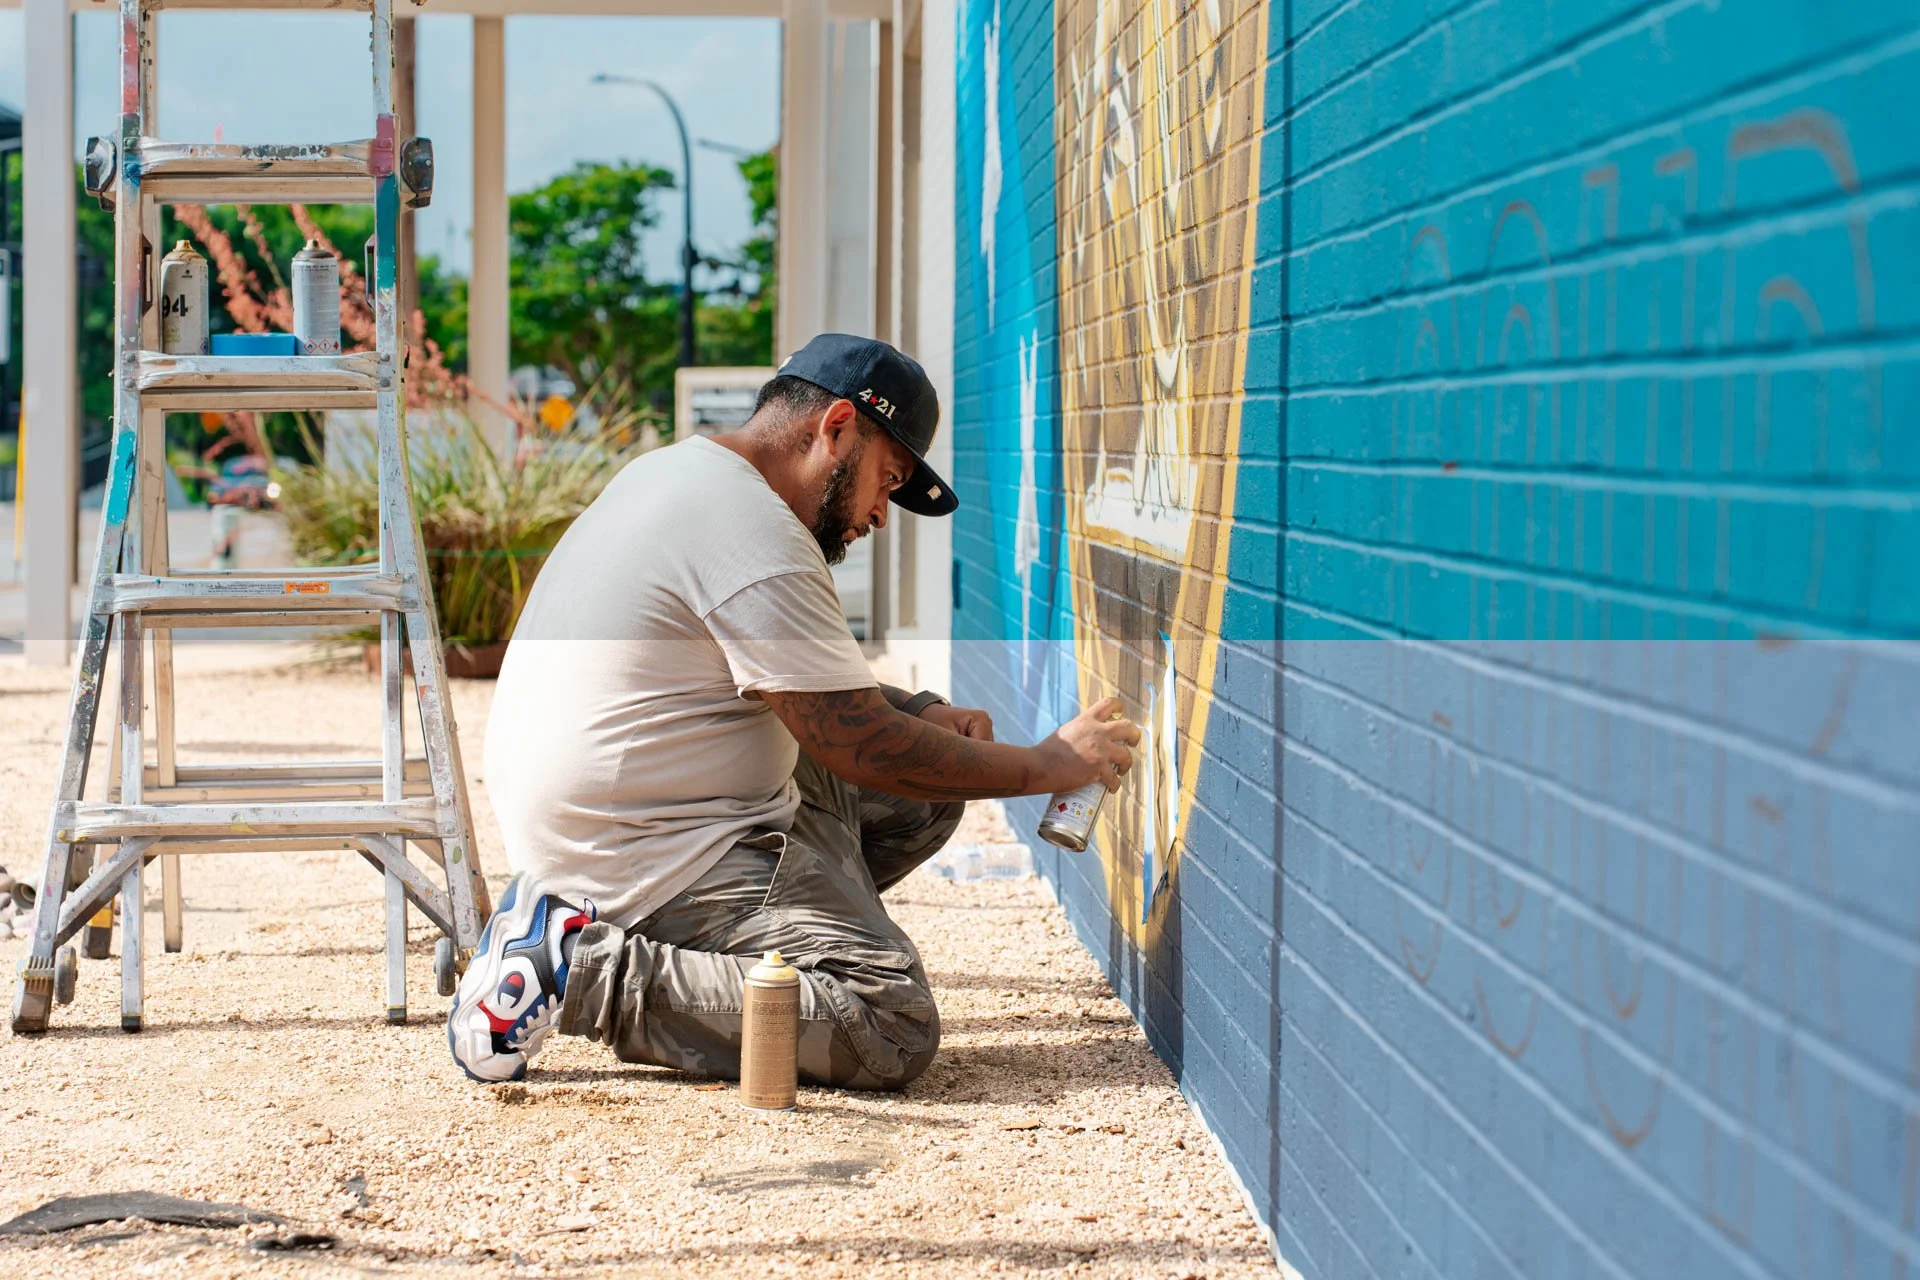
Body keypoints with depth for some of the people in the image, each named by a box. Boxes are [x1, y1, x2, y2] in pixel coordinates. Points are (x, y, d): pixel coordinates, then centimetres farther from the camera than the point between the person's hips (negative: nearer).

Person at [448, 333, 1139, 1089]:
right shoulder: (754, 532, -18)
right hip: (655, 852, -11)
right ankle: (583, 970, -14)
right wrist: (1049, 765, -5)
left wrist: (918, 713, 9)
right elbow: (859, 748, -16)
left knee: (924, 794, 17)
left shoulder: (679, 469, 15)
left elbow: (817, 692, 26)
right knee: (895, 1029, -21)